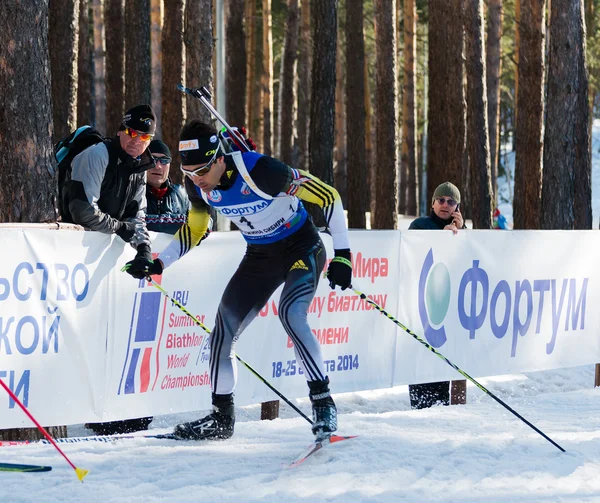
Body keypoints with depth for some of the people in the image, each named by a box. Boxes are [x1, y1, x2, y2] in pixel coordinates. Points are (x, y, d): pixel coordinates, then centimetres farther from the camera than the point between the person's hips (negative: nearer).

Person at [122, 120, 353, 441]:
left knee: (291, 315, -30)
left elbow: (328, 197, -23)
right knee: (223, 329, -1)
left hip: (302, 248, -6)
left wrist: (342, 255, -23)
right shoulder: (197, 185, -14)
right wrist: (157, 264, -4)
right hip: (259, 256, 6)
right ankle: (221, 418, 14)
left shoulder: (259, 171, -33)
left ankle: (323, 404, -22)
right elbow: (194, 228, 9)